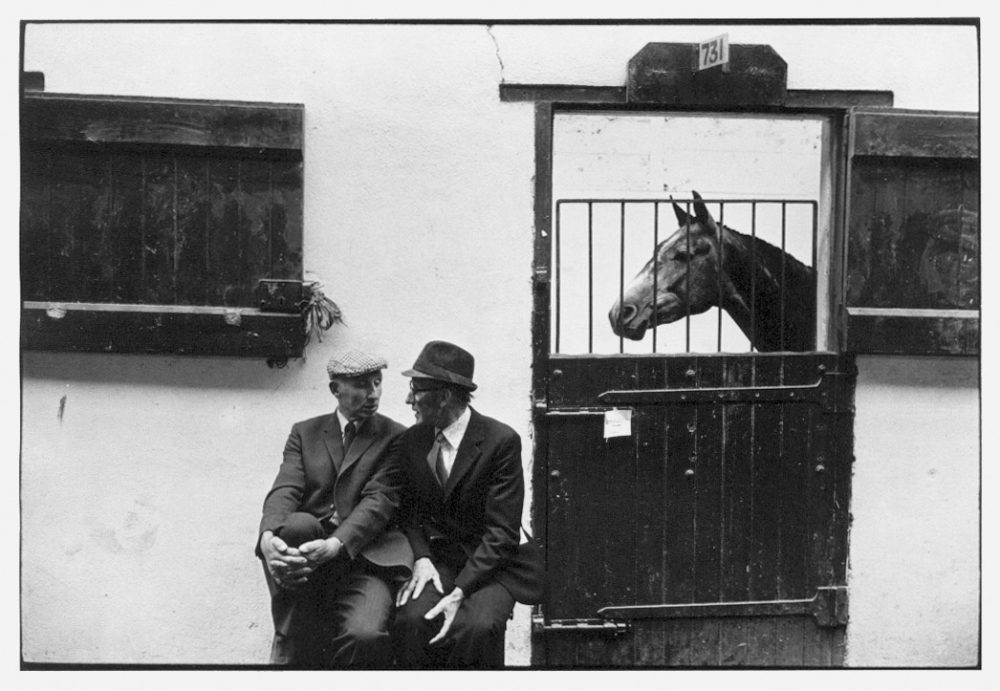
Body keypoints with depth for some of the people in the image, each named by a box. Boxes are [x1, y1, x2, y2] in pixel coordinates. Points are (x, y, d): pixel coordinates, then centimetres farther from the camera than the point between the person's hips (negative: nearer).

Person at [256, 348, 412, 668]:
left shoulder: (396, 438, 9)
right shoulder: (305, 433, 16)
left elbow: (379, 500, -6)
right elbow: (284, 490, 1)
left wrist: (335, 545, -25)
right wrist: (269, 536, -23)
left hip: (362, 555, -2)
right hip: (306, 552, 2)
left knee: (365, 635, -33)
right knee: (297, 525, -34)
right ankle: (292, 654, -21)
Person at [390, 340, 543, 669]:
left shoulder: (501, 441, -11)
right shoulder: (409, 442, 5)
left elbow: (502, 531, -14)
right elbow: (407, 512, 11)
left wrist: (459, 592, -22)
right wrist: (420, 558, -12)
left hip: (490, 564, -3)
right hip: (435, 560, 3)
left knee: (477, 627, -33)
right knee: (411, 620, -28)